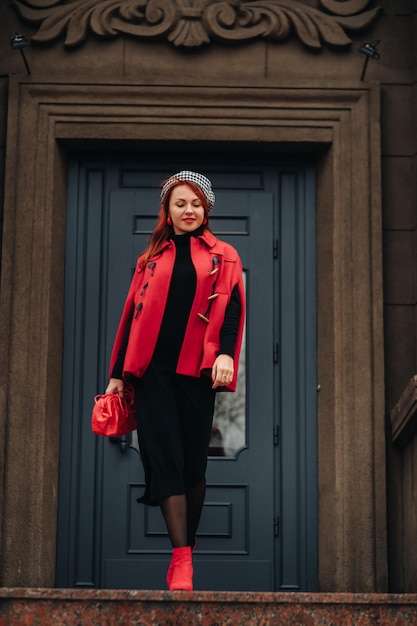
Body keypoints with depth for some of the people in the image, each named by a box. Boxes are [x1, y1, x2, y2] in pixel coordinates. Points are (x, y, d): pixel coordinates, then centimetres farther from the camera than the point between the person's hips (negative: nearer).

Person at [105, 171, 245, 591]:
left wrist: (225, 353, -20)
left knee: (193, 463, 3)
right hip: (153, 370, 1)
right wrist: (118, 374, 11)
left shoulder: (222, 256, 11)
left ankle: (186, 551, 16)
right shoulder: (152, 258, 15)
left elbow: (230, 306, -2)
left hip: (196, 371, -1)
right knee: (166, 460, -9)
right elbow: (132, 314, 15)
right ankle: (181, 561, -14)